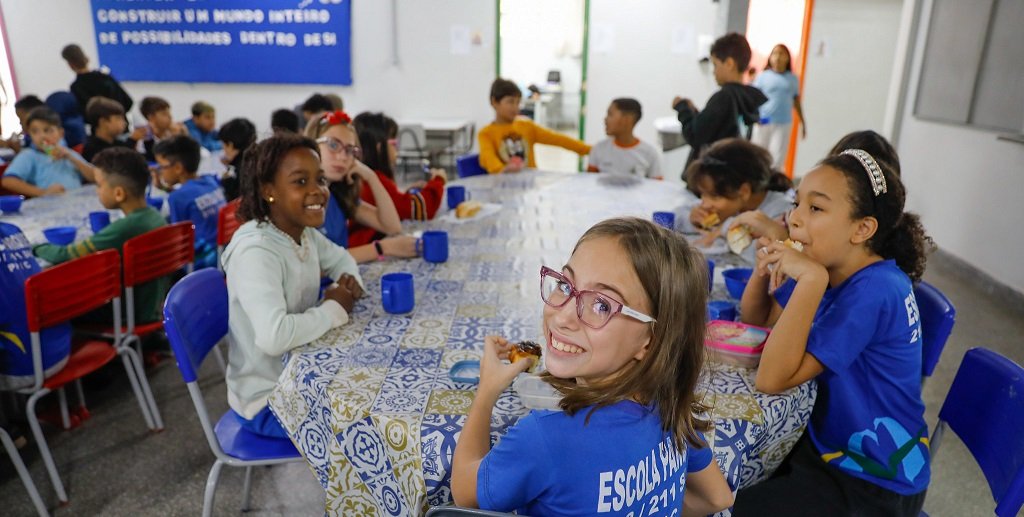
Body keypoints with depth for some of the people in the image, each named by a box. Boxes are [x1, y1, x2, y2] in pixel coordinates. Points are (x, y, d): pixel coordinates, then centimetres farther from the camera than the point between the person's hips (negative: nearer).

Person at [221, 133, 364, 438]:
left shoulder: (303, 233, -3)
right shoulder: (255, 251, -28)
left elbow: (340, 258, 18)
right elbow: (273, 336, -41)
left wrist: (350, 282, -5)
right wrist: (335, 309, -24)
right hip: (269, 400, -8)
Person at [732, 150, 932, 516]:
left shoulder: (873, 290, -28)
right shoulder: (838, 272, -2)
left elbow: (772, 380, -30)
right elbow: (757, 320, 8)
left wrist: (811, 279, -35)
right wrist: (765, 269, -11)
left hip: (872, 482, -8)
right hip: (828, 441, 8)